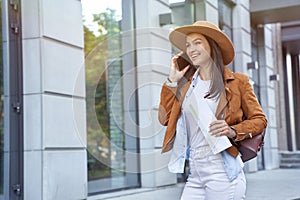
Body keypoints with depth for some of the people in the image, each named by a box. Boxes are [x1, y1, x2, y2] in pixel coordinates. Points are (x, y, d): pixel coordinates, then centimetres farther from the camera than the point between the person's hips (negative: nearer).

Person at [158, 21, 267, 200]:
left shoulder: (237, 82, 0)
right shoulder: (186, 83, 12)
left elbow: (259, 120, 3)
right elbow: (165, 119, 8)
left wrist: (232, 131, -15)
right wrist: (172, 80, 6)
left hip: (223, 172, -4)